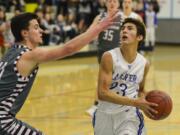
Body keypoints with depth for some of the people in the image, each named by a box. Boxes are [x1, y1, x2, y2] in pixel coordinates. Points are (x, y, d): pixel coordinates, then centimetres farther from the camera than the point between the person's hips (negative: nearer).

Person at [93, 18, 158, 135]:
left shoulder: (144, 63, -3)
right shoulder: (109, 57, -16)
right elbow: (102, 93, -22)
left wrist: (143, 101, -8)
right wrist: (135, 102, -26)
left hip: (129, 115, 1)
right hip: (106, 115, -1)